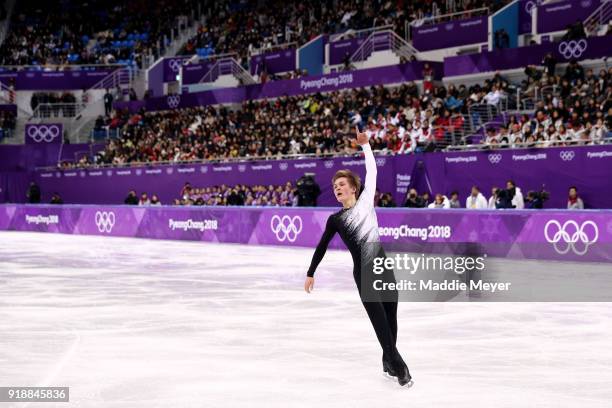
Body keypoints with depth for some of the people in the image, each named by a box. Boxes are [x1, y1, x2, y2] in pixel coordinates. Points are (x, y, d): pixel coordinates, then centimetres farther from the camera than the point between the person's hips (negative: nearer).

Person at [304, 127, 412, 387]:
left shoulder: (366, 201, 6)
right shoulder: (335, 219, 4)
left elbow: (372, 171, 4)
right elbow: (322, 247, 12)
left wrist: (365, 145, 1)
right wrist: (310, 273, 14)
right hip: (363, 273, -2)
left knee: (391, 319, 8)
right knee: (381, 322, -7)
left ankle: (389, 361, 27)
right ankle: (399, 367, -2)